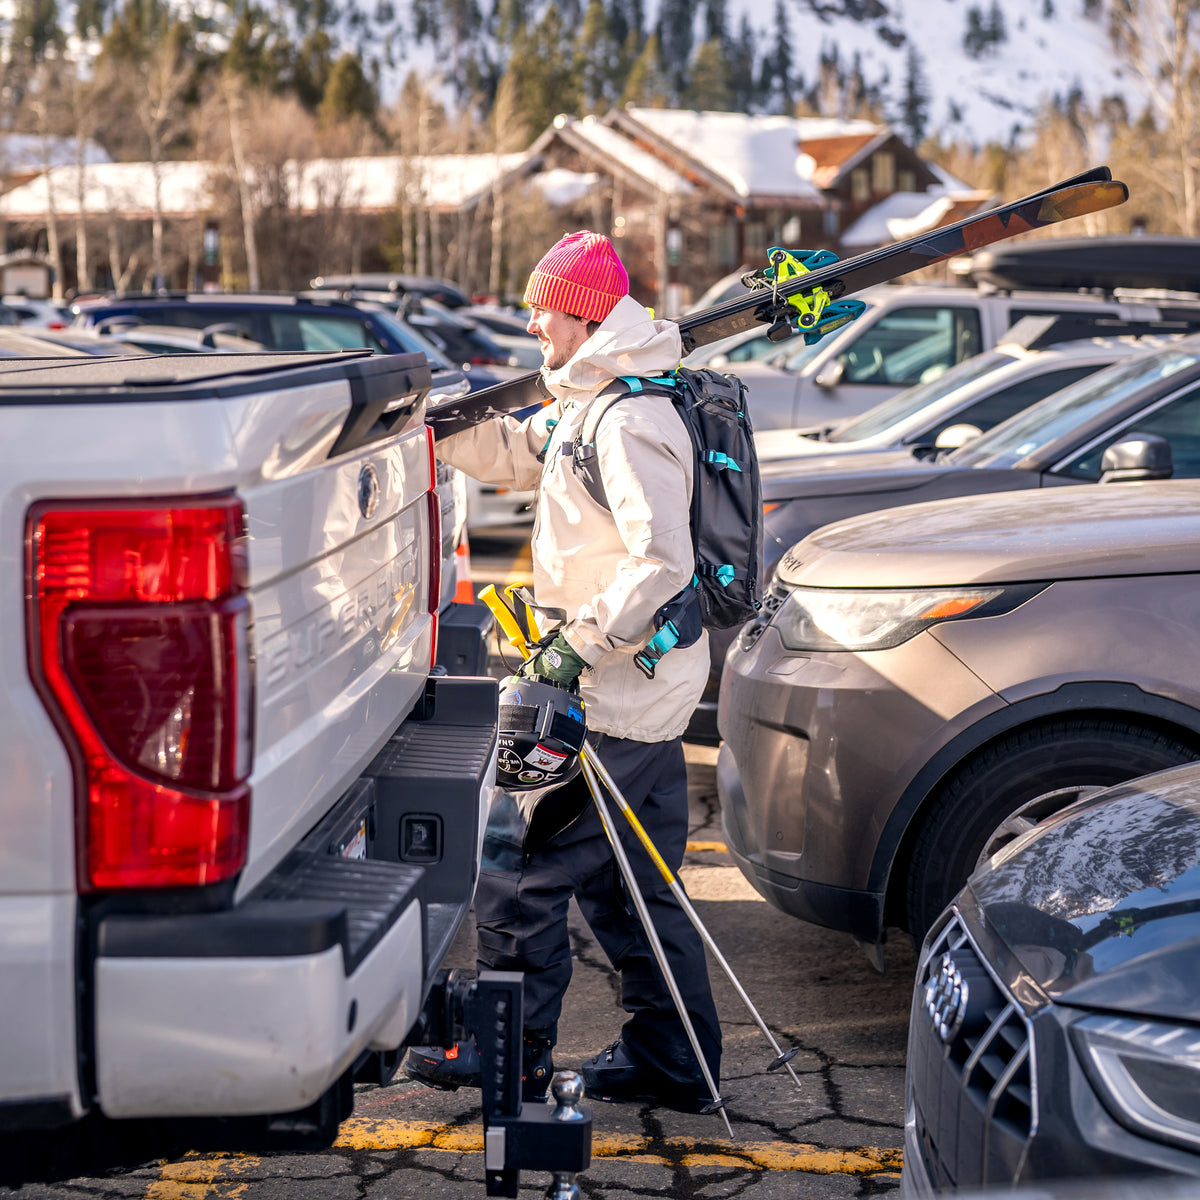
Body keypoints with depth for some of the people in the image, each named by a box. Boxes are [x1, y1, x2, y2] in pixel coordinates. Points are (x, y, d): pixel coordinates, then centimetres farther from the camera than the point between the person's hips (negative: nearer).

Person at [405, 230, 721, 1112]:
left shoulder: (630, 422, -20)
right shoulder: (591, 405, 13)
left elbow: (662, 561, -28)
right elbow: (513, 453, 26)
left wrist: (581, 647, -23)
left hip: (610, 696, -10)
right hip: (647, 690, 10)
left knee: (519, 870, -1)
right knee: (633, 885, 15)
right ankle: (673, 1063, 22)